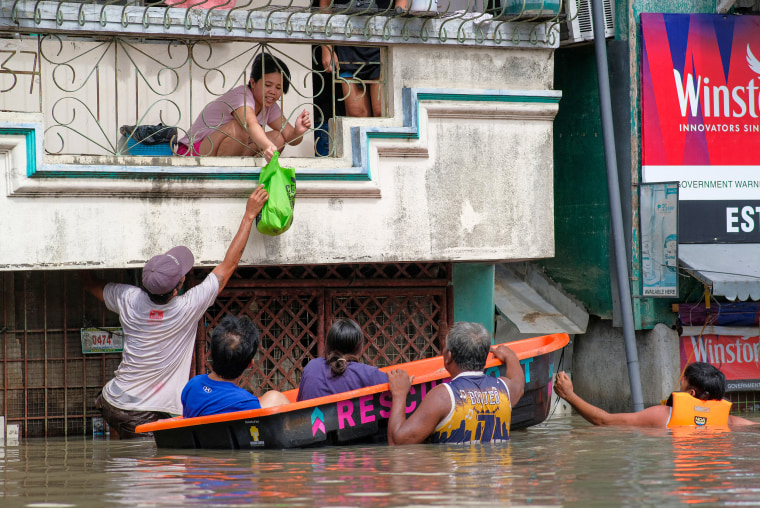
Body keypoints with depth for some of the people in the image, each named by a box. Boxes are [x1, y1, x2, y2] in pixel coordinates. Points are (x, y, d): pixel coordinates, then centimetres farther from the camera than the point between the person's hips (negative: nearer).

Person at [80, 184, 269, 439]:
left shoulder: (129, 299, -6)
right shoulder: (187, 308, -17)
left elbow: (90, 283, 18)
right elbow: (229, 264, -7)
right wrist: (249, 215, -1)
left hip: (112, 405, 7)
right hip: (145, 417, -7)